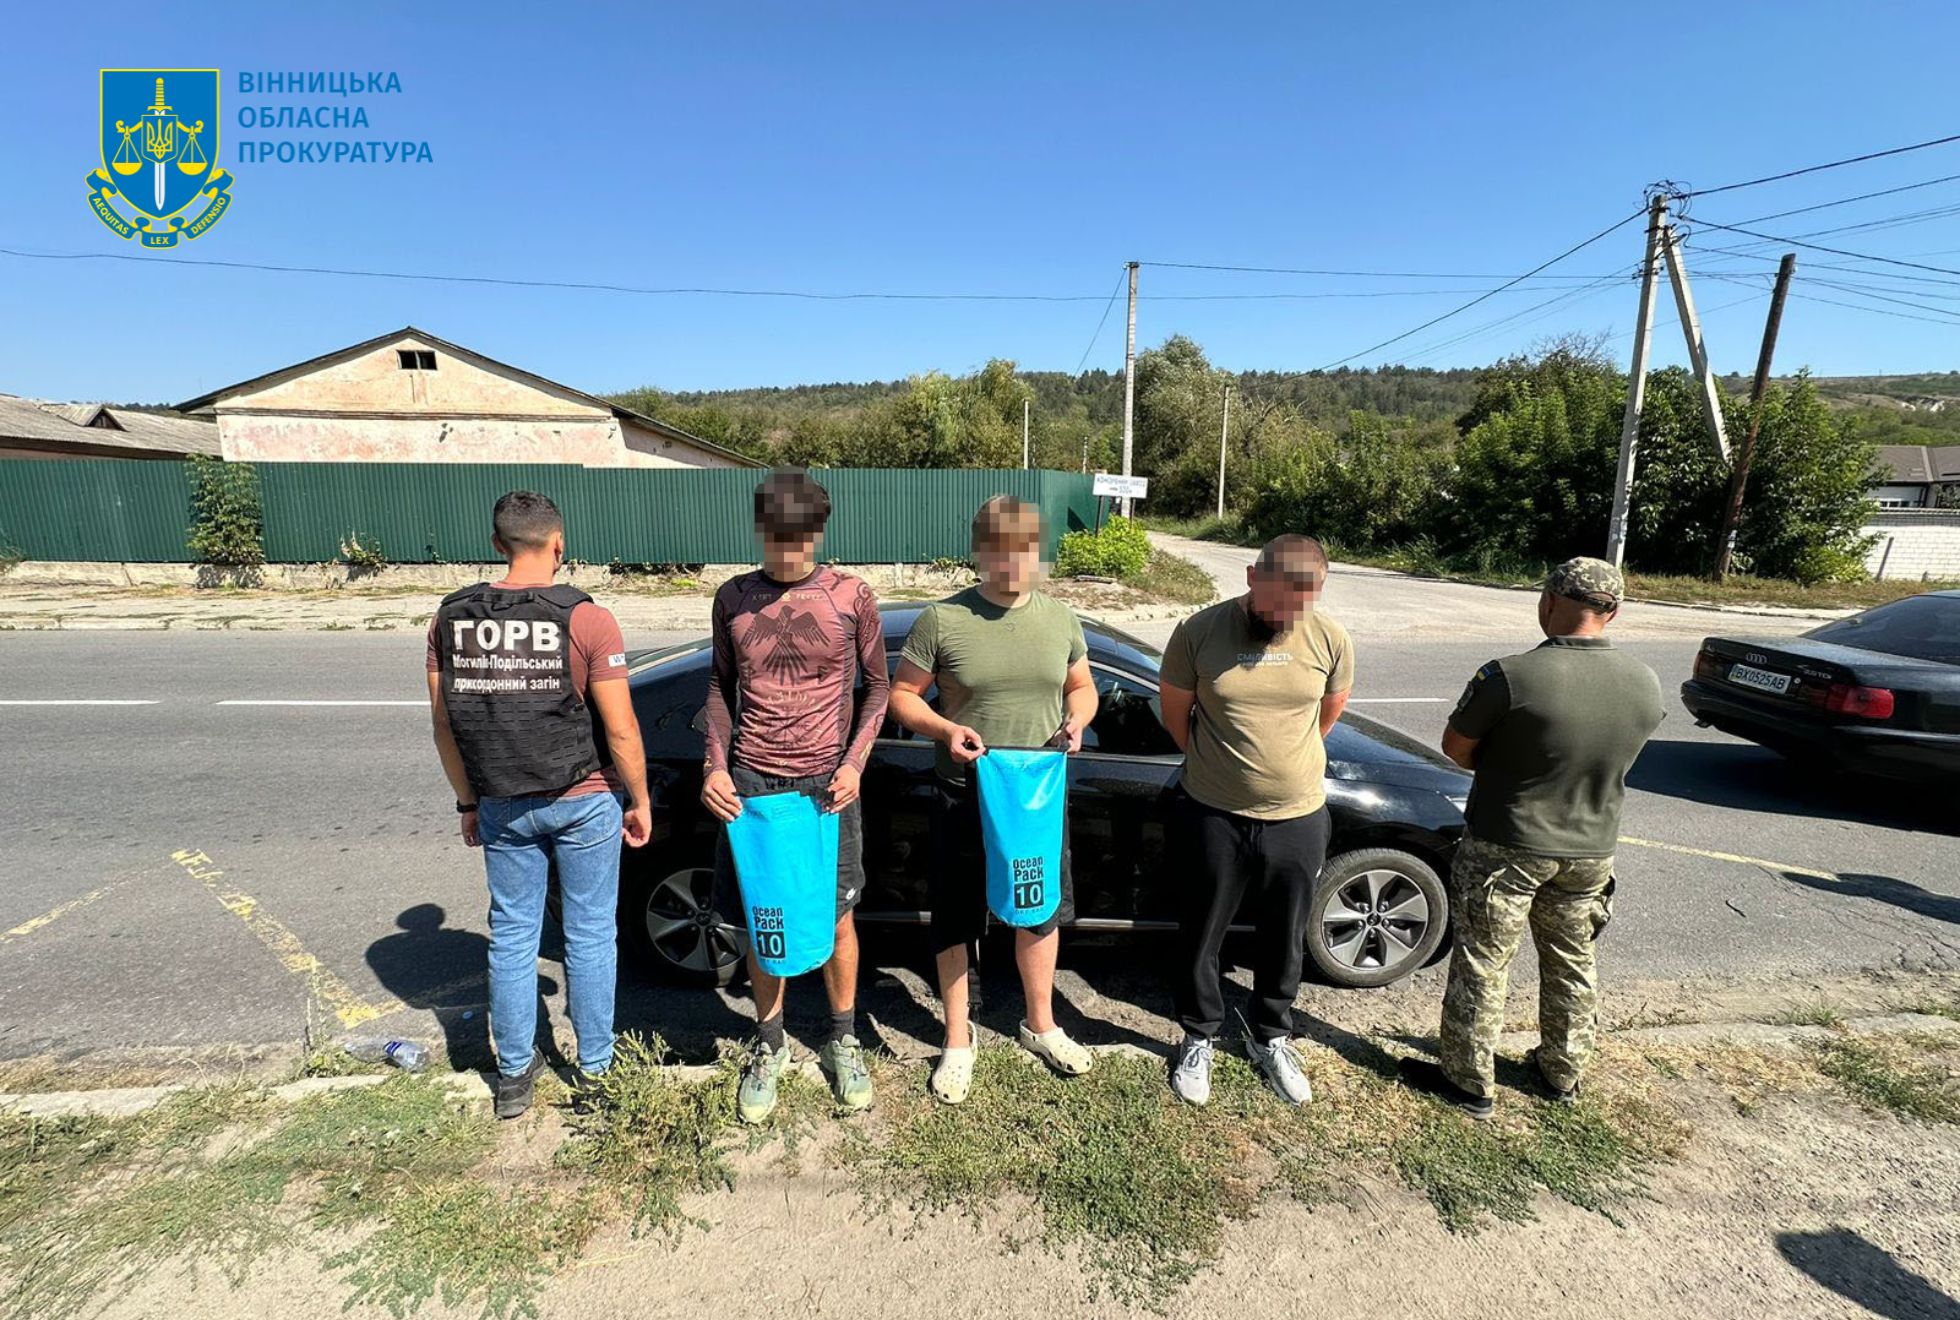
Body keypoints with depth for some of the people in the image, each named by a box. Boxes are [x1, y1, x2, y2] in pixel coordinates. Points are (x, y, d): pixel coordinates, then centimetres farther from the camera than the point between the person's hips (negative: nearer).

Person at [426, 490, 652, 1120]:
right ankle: (594, 1068, 26)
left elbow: (444, 723, 4)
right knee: (590, 937, 12)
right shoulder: (587, 620, -16)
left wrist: (468, 801, 16)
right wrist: (640, 802, -2)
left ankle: (514, 1074, 31)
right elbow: (620, 729, -15)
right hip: (584, 804, -3)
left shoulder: (452, 618, -3)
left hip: (503, 807, 4)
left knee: (511, 937, 17)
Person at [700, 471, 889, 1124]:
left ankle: (843, 1042, 32)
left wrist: (854, 763, -7)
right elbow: (721, 686, 10)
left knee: (836, 918, 10)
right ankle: (769, 1047, 32)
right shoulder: (733, 598, 2)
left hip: (826, 783, -1)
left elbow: (878, 685, 4)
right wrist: (716, 764, -2)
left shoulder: (851, 596, -4)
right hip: (750, 782, 2)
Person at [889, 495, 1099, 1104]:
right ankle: (958, 1042, 32)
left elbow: (1081, 687, 13)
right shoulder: (942, 620, -10)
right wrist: (946, 729, -22)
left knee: (1043, 909, 17)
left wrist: (1076, 720, -9)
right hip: (964, 793, -3)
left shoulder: (1061, 619, 1)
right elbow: (901, 695, -4)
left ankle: (1040, 1025, 41)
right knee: (956, 918, 10)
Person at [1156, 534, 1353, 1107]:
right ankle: (1199, 1038, 39)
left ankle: (1271, 1038, 44)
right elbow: (1175, 713, -1)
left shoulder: (1330, 637, -8)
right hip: (1214, 817, -2)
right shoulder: (1198, 632, -15)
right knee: (1201, 936, 15)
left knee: (1284, 940, 20)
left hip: (1298, 819, 2)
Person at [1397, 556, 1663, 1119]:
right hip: (1591, 851, 6)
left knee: (1481, 966, 9)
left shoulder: (1510, 676, -25)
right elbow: (1608, 760, 9)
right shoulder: (1647, 686, -5)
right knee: (1573, 962, 23)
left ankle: (1470, 1084, 22)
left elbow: (1455, 748, -13)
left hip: (1505, 848, -5)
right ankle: (1562, 1072, 41)